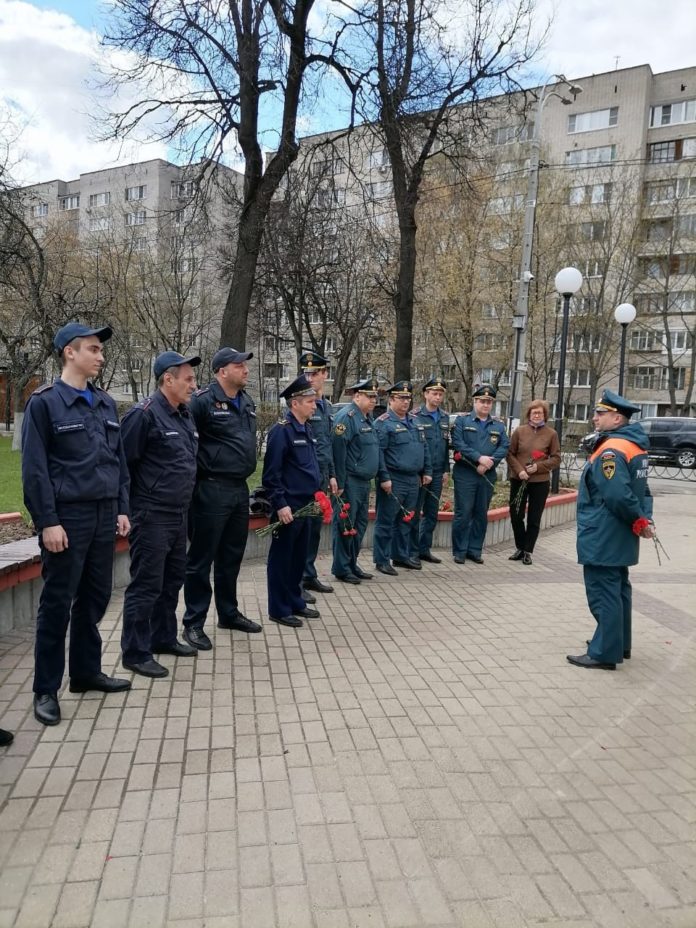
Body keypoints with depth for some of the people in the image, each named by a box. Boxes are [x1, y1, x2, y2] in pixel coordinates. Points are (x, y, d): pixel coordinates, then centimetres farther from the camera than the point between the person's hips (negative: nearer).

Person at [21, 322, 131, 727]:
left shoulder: (106, 404, 12)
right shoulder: (44, 403, -6)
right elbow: (35, 469, -10)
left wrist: (122, 509, 10)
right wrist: (48, 521, -15)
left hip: (104, 515, 6)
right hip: (68, 515, -6)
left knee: (96, 598, 13)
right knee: (57, 603, 2)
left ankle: (87, 671, 28)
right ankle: (46, 689, 14)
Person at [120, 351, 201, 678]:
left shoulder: (184, 415, 13)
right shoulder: (144, 414, -15)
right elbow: (122, 462, -16)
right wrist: (128, 506, -12)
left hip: (178, 515, 9)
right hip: (151, 516, -9)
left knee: (172, 580, 17)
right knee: (146, 585, -1)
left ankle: (163, 638, 32)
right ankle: (135, 653, 10)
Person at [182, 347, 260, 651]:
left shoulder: (247, 401, 13)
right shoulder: (203, 400, -13)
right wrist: (193, 476, -12)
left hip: (239, 488, 8)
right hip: (212, 489, -8)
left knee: (232, 556, 18)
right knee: (201, 558, 2)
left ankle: (228, 613, 32)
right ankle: (193, 623, 13)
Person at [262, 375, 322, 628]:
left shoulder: (306, 429, 12)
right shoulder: (282, 430, -15)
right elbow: (271, 474, -19)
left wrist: (316, 494, 17)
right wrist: (280, 504, -21)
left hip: (306, 506, 9)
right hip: (288, 507, -9)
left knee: (299, 556, 17)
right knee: (282, 557, 3)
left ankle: (296, 603, 29)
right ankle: (279, 610, 13)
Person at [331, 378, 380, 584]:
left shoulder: (367, 418, 16)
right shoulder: (346, 416, -14)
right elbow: (338, 451, -20)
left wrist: (378, 477, 20)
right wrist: (340, 483, -21)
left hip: (364, 482, 9)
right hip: (350, 482, -9)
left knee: (360, 525, 15)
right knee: (345, 526, -1)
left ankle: (352, 564, 26)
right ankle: (341, 569, 9)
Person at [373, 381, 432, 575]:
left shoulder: (414, 421, 15)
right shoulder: (383, 423, -9)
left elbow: (424, 448, 19)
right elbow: (378, 452, -15)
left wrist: (427, 471, 13)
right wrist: (384, 478, -20)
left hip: (414, 480, 8)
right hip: (393, 481, -7)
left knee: (407, 520, 15)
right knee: (386, 521, 0)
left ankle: (402, 555, 27)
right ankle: (382, 560, 8)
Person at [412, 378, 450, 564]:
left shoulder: (445, 418, 11)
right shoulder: (416, 416, -8)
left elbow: (446, 445, 16)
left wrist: (446, 470, 12)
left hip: (437, 474, 6)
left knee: (431, 514, 12)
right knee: (414, 513, 1)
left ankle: (424, 549, 22)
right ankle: (412, 551, 9)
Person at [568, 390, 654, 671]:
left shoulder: (611, 451, -21)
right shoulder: (634, 445, 10)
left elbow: (618, 495, -30)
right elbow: (642, 488, 13)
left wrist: (637, 519, -14)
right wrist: (644, 519, 2)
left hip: (602, 538, -10)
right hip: (617, 538, 10)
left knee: (603, 593, -2)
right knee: (617, 588, 19)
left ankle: (604, 653, 6)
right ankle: (619, 643, 32)